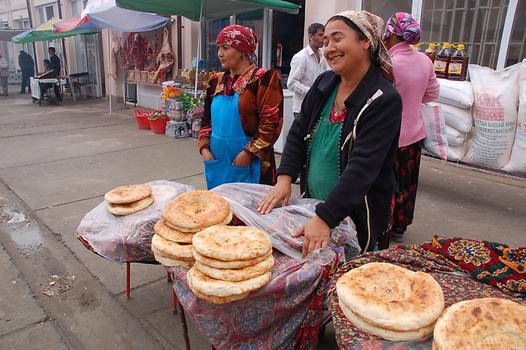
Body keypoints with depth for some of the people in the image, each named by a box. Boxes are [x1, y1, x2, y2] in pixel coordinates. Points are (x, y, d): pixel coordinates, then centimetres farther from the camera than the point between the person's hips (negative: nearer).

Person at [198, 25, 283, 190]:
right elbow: (207, 119, 16)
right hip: (217, 163, 6)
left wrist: (249, 153, -17)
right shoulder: (217, 81, 11)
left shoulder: (263, 78, -8)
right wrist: (204, 148, 2)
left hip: (250, 166, -6)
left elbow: (272, 122, -14)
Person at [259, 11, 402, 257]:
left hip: (356, 216, -6)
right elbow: (298, 133, 2)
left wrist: (324, 219, -34)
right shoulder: (324, 83, 0)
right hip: (312, 204, 6)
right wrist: (284, 179, -11)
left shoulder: (384, 100, -21)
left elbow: (362, 168, -29)